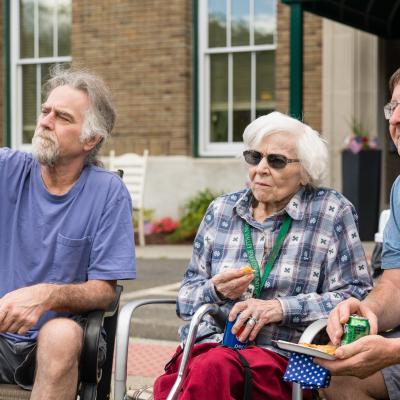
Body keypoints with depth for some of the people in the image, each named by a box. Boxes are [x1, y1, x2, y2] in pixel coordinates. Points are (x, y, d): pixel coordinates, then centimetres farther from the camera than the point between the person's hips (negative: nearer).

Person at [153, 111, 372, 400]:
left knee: (215, 367, -37)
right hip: (206, 344, 3)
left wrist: (281, 308, -10)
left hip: (281, 354, -2)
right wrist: (216, 292, -3)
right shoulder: (221, 210, 18)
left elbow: (356, 295, 0)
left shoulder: (331, 211, 7)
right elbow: (186, 297, 20)